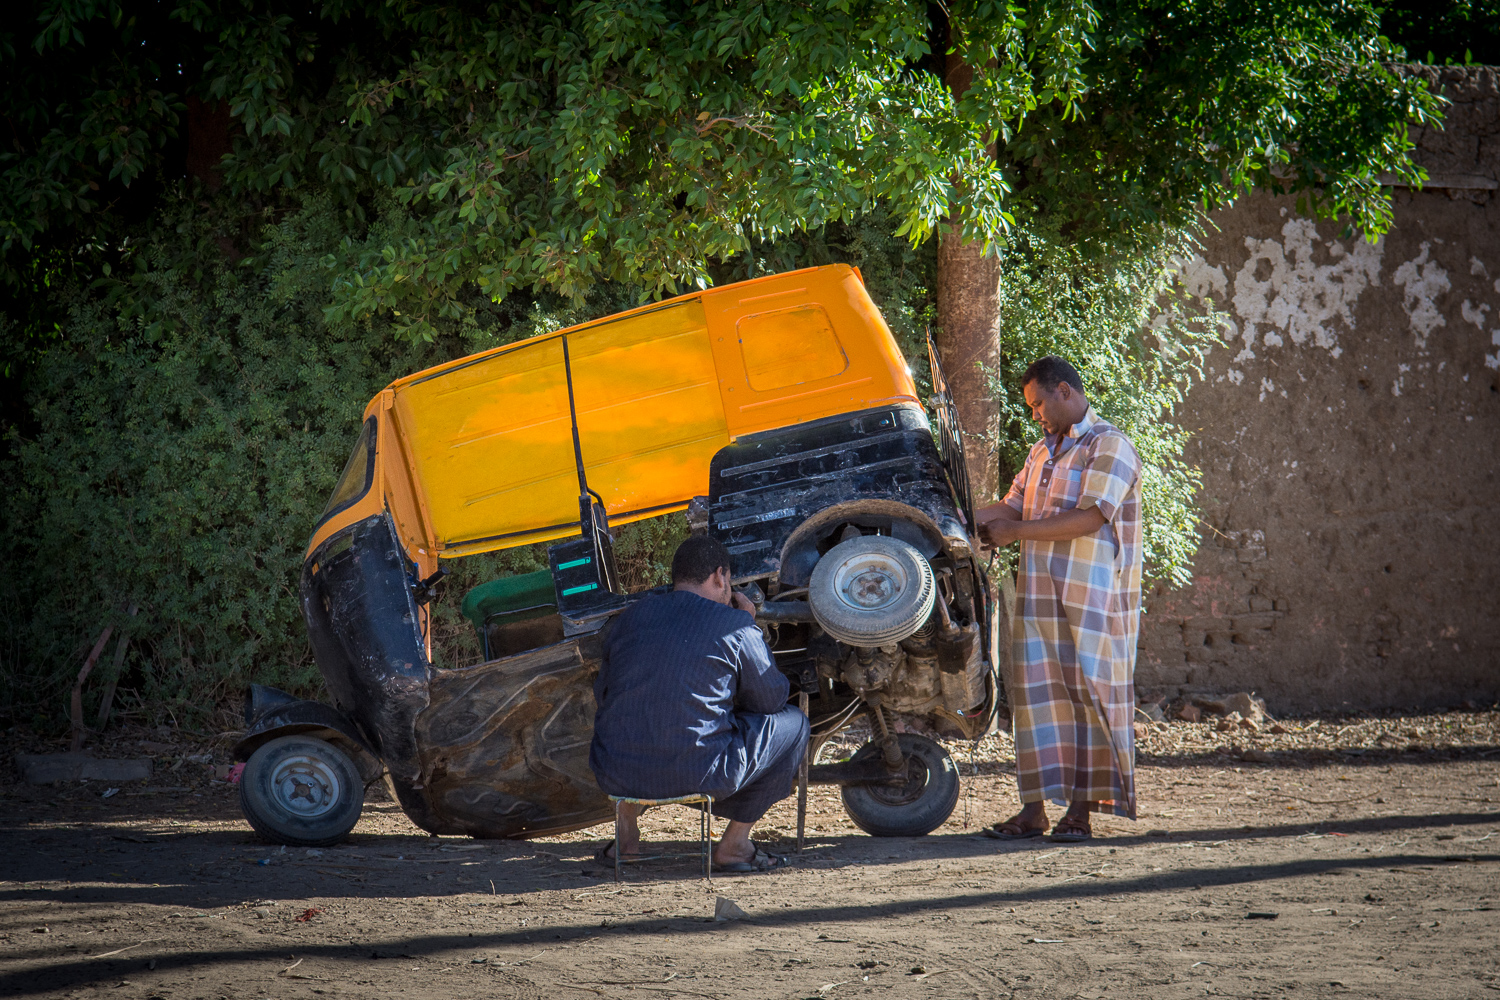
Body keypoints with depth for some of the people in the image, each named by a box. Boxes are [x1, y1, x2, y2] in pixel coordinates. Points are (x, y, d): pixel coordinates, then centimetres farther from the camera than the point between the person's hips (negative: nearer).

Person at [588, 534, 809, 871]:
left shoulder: (630, 617, 11)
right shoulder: (735, 627, -2)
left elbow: (602, 695, 25)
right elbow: (773, 698, 10)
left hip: (616, 776, 5)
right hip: (696, 776, -5)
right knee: (792, 723, 16)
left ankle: (626, 833, 30)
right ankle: (734, 844, 17)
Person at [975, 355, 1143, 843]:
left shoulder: (1110, 446, -6)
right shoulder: (1042, 452, 21)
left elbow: (1090, 518, -17)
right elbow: (1013, 506, 21)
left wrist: (1015, 532, -15)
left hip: (1091, 601, -7)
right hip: (1038, 597, 7)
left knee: (1089, 694, -4)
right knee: (1037, 694, 3)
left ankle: (1081, 810, -1)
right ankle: (1035, 808, 6)